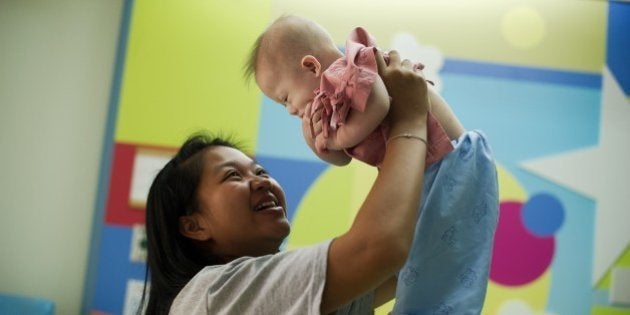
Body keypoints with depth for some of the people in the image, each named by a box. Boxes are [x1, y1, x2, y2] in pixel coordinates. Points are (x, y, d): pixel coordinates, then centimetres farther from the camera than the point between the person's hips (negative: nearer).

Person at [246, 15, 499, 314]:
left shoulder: (350, 70, -16)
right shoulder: (335, 96, 15)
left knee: (436, 279, -9)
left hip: (452, 165, -11)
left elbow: (378, 105, -37)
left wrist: (337, 138, -19)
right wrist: (315, 139, -1)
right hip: (432, 174, 11)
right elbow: (342, 158, 19)